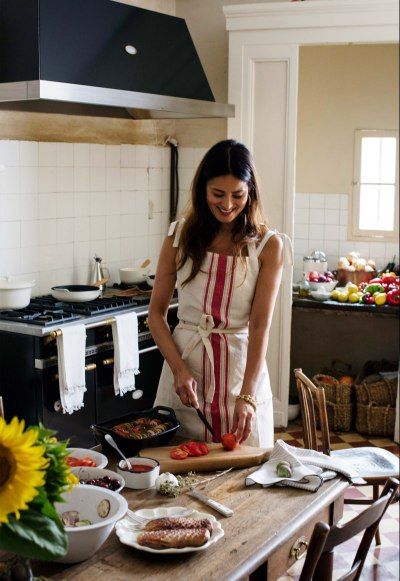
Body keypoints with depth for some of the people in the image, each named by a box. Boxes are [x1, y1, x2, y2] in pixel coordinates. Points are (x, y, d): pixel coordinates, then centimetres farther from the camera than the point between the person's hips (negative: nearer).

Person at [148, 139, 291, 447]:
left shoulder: (268, 245, -6)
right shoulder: (181, 235, 0)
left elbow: (260, 325, -12)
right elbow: (156, 312, 2)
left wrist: (247, 396, -22)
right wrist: (178, 369, -12)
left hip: (241, 366, -1)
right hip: (184, 356, 2)